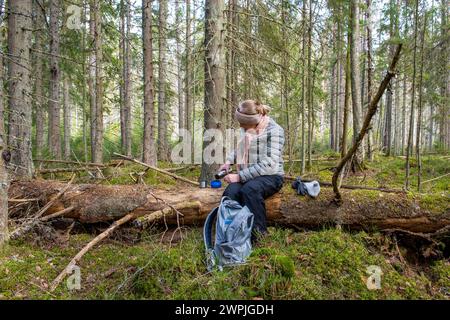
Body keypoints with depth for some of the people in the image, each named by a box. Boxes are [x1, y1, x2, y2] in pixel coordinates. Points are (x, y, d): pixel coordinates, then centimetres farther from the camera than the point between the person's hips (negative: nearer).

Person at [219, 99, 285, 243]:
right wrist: (228, 162, 7)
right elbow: (239, 148, 27)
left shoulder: (274, 130, -13)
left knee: (249, 190, -37)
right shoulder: (246, 129, 6)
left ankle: (258, 235, -21)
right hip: (248, 176, 5)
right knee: (230, 192, -29)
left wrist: (240, 176, -22)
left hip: (270, 176, -5)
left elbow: (268, 165, -21)